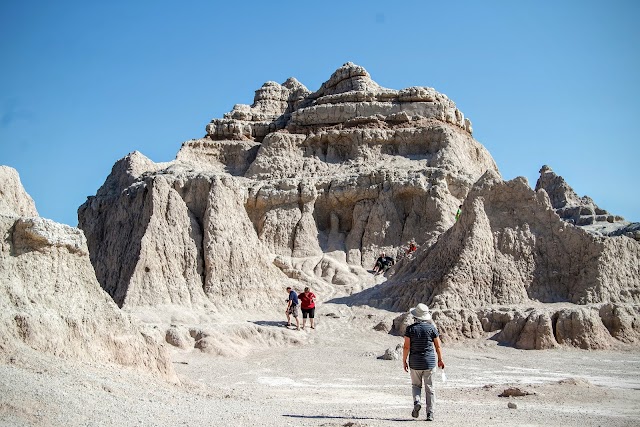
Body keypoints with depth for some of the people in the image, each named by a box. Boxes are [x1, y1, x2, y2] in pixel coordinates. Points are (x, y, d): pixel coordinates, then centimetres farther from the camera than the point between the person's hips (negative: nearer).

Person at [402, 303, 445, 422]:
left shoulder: (410, 328, -7)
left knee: (416, 385, 18)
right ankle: (430, 413, 5)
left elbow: (406, 347, -8)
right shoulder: (432, 327, -4)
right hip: (430, 362, 1)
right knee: (429, 388, 7)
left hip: (415, 363, 0)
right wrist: (440, 359, 13)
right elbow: (438, 346, 1)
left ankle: (417, 402, -7)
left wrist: (404, 361, 4)